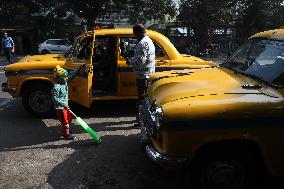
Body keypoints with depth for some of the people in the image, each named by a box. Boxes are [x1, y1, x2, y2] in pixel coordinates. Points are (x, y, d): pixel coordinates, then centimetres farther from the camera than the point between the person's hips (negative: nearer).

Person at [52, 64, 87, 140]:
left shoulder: (65, 82, 0)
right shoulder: (56, 87, -24)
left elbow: (72, 76, 1)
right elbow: (55, 99, -24)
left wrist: (80, 68, -5)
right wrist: (63, 104, -28)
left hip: (65, 105, 9)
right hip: (60, 107, -9)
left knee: (70, 117, 23)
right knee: (64, 120, 4)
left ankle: (64, 130, 43)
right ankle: (66, 134, 21)